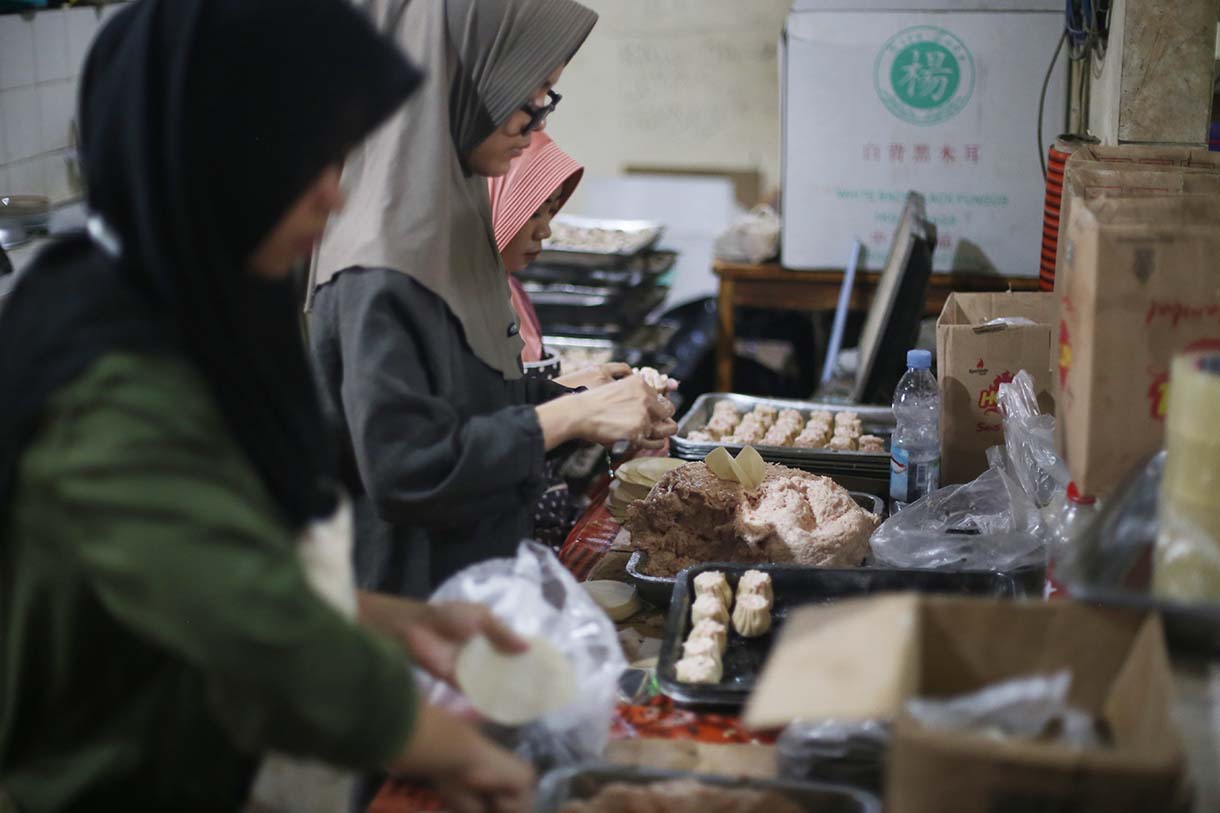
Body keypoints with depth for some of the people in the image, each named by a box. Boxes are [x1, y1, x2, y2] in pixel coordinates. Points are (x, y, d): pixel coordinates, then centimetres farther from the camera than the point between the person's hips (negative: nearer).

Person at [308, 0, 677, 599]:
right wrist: (569, 416, -22)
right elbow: (405, 469, -28)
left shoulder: (450, 218, 3)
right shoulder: (384, 268, -25)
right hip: (410, 594, -8)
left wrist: (594, 405, 0)